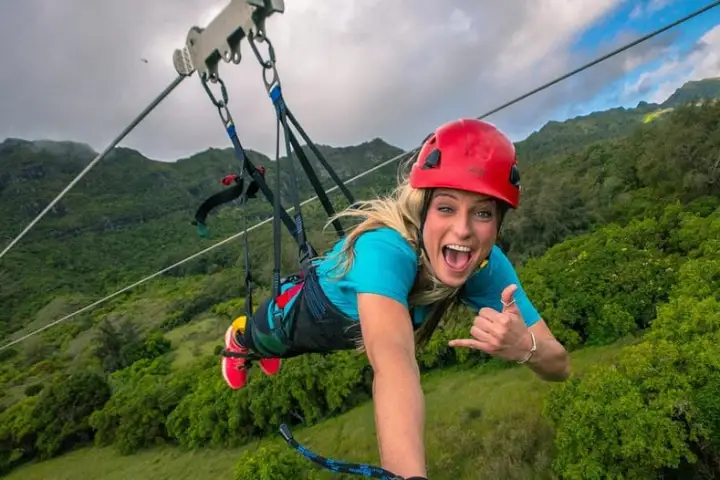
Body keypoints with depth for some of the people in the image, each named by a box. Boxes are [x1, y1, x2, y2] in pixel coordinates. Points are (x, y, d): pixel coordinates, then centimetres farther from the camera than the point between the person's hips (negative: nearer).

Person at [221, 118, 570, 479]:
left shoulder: (488, 266, -31)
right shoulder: (386, 249, -49)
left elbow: (559, 366, -28)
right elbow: (393, 361, -65)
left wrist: (525, 347, -51)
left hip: (356, 328, 5)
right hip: (309, 315, -4)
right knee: (260, 343, 31)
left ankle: (265, 351, 72)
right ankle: (239, 338, 68)